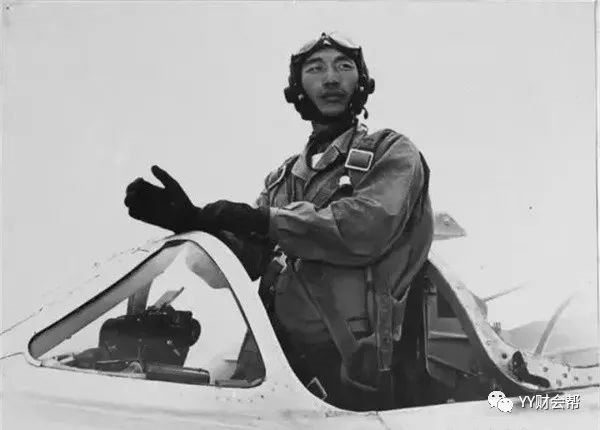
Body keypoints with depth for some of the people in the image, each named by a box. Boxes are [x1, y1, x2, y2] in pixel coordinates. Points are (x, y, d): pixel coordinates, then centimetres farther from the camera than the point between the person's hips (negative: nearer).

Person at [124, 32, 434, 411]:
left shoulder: (391, 153, 2)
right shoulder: (284, 177, 20)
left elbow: (364, 229, -18)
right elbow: (250, 258, 9)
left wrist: (259, 219, -14)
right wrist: (193, 221, -9)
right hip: (279, 360, 5)